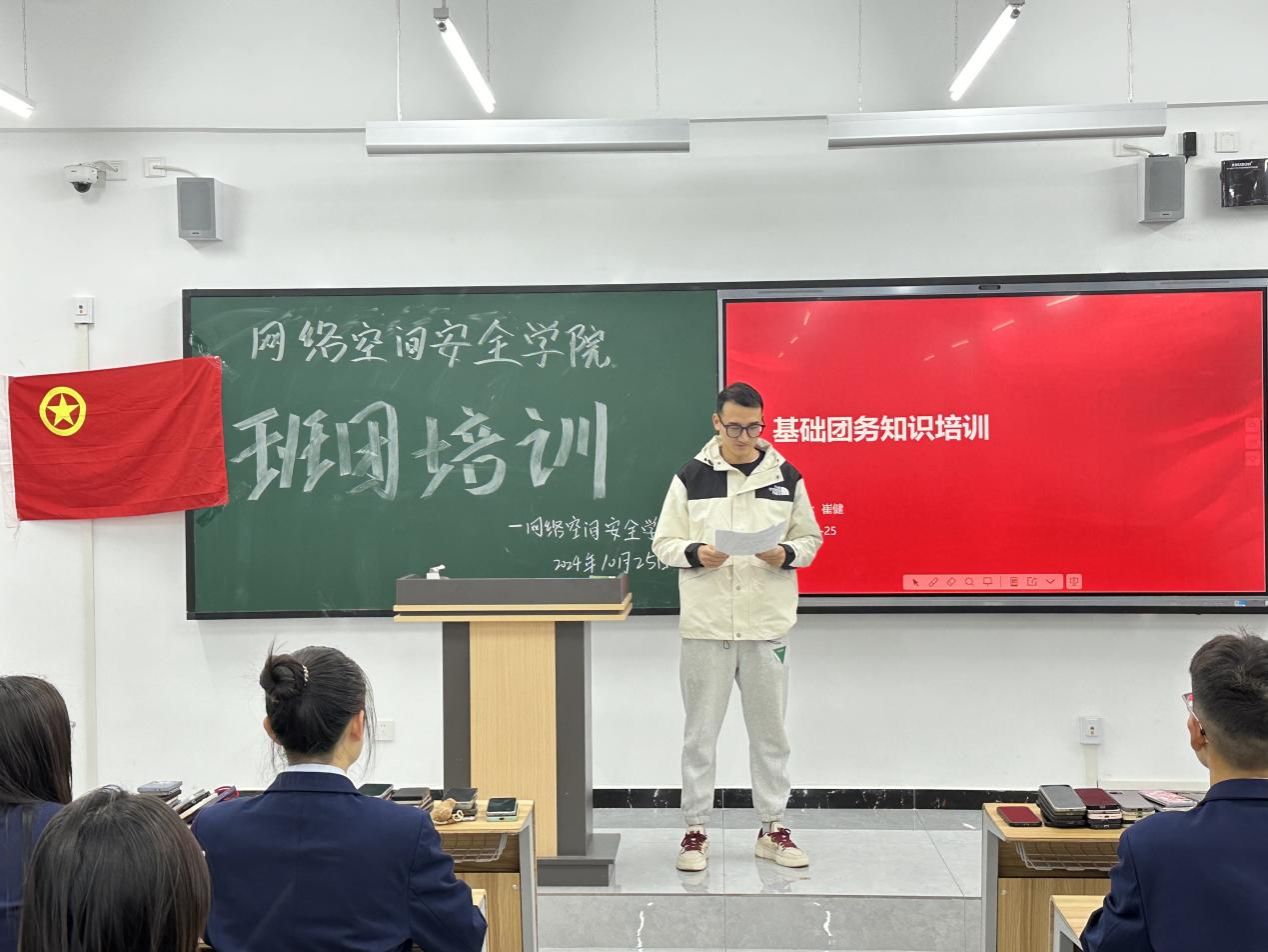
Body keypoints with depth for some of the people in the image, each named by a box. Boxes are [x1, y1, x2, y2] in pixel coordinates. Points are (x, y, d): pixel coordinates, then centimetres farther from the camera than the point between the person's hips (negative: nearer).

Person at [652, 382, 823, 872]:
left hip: (767, 624, 2)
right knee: (701, 731, 6)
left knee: (769, 730, 10)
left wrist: (785, 554, -12)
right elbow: (663, 543, 2)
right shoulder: (692, 477, 0)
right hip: (706, 624, -1)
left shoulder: (786, 477, 3)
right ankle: (695, 828, 17)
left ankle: (772, 828, 23)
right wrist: (696, 553, -18)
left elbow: (810, 540, 9)